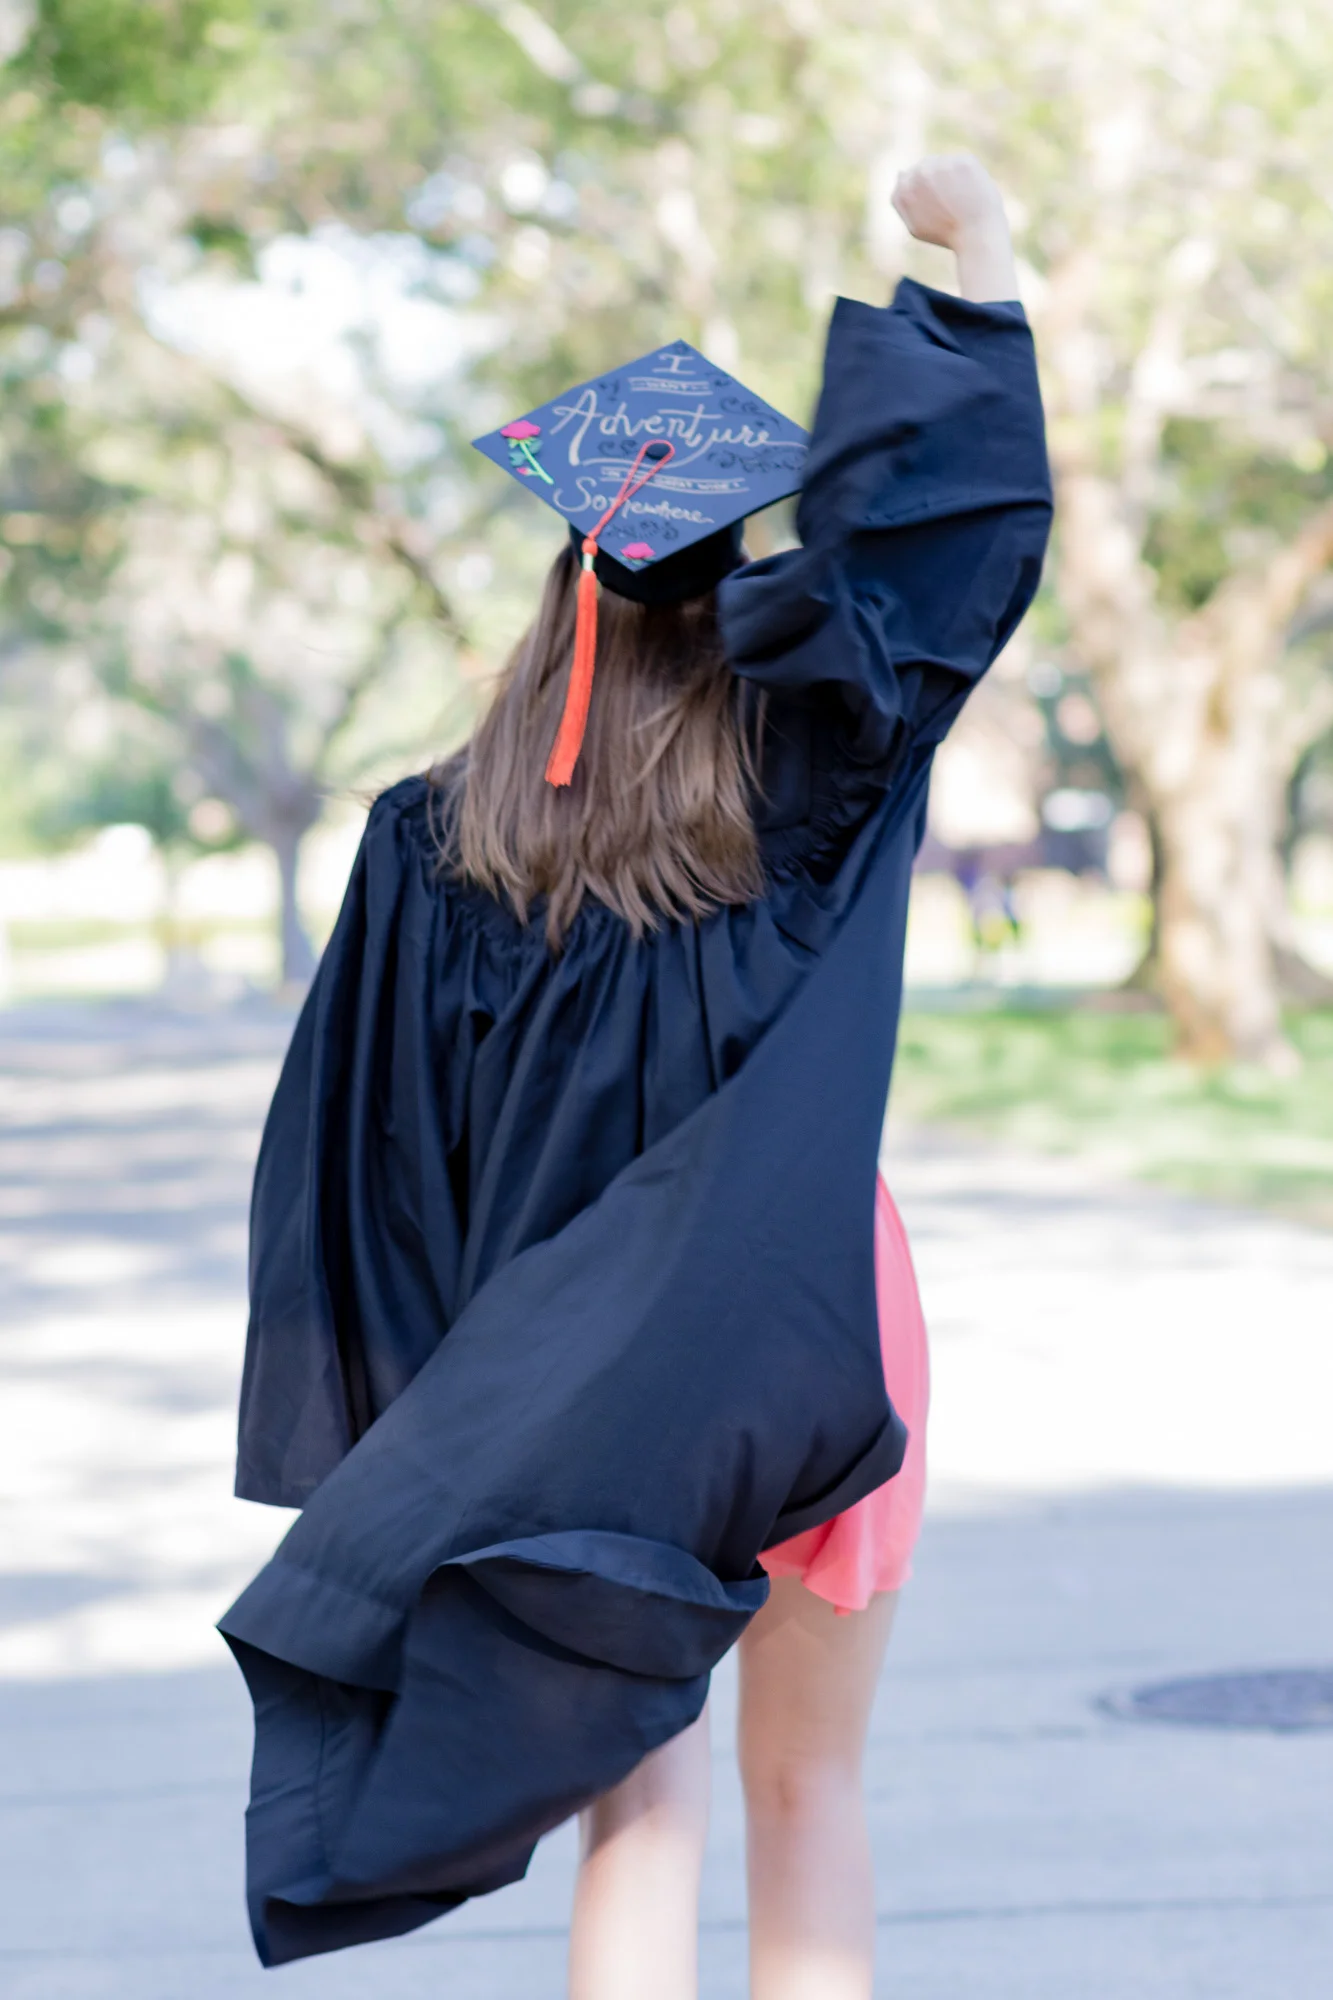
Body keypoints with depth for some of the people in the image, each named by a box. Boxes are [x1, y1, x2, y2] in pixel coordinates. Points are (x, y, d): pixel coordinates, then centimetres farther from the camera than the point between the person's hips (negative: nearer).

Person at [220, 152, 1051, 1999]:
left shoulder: (439, 847, -5)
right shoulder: (802, 784, -9)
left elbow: (362, 1156, -3)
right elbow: (968, 524, -8)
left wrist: (386, 1442, 5)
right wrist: (978, 268, 2)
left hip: (573, 1400, 1)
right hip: (801, 1351, -1)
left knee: (638, 1816, 7)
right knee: (808, 1796, 14)